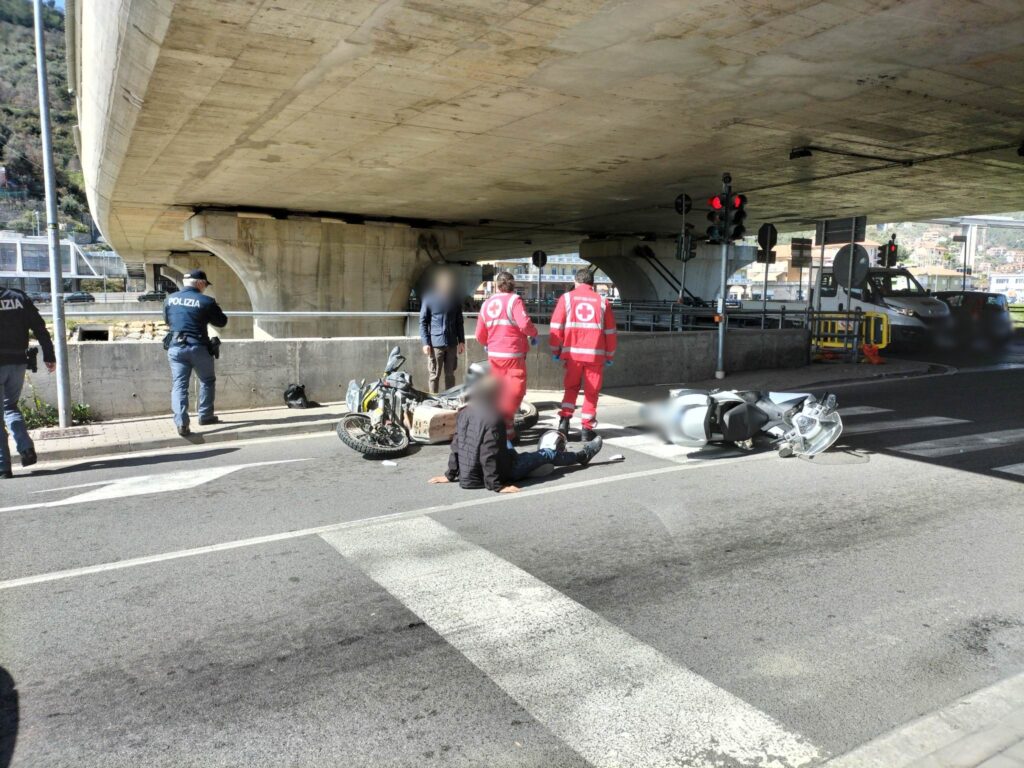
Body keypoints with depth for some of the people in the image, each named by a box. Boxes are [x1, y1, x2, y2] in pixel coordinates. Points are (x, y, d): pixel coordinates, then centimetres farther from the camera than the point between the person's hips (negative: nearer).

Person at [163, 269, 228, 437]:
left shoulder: (170, 299, 5)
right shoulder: (206, 302, -8)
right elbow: (221, 322, 3)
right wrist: (215, 309, 19)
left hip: (176, 347, 3)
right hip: (198, 347, -3)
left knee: (179, 385, 2)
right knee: (207, 381, 17)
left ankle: (181, 422, -10)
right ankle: (205, 415, 21)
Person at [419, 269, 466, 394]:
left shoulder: (455, 299, 9)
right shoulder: (429, 299, -1)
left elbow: (459, 322, 14)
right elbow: (423, 322, -2)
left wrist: (461, 341, 8)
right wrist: (425, 343, -9)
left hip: (452, 343, 3)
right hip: (435, 343, -3)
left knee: (450, 374, 11)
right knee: (435, 375, 2)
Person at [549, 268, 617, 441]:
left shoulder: (567, 298, 3)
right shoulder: (602, 301, 6)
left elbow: (556, 327, -1)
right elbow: (610, 332, 7)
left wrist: (555, 350, 9)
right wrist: (610, 356, 16)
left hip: (572, 353, 0)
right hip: (595, 354, 0)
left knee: (571, 387, 18)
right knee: (592, 391, 9)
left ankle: (564, 420, 4)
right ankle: (587, 428, 10)